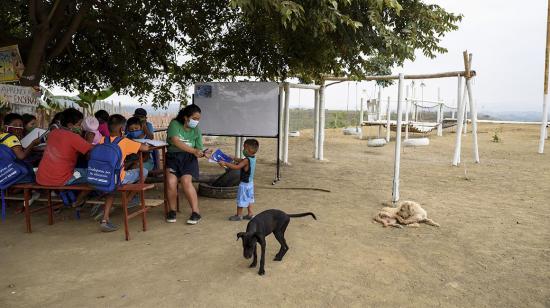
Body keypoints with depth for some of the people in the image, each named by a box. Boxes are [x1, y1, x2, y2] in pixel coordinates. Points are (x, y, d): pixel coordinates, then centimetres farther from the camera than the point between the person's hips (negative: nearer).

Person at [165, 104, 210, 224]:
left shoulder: (196, 130, 2)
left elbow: (199, 150, 3)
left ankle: (196, 212, -15)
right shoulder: (175, 124, -8)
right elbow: (175, 141, -24)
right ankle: (172, 210, 2)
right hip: (173, 156, 0)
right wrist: (193, 150, -33)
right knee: (171, 181, -22)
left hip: (188, 158, 0)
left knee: (186, 181, -24)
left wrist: (203, 154, -21)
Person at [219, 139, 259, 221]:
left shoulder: (247, 160, -26)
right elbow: (242, 161, 17)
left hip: (244, 184, -9)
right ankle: (250, 213, 25)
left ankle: (239, 215, 15)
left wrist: (225, 163, -32)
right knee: (249, 199, 19)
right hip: (250, 183, 9)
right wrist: (234, 159, 17)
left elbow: (236, 167, -32)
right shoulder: (253, 158, 1)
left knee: (241, 199, 5)